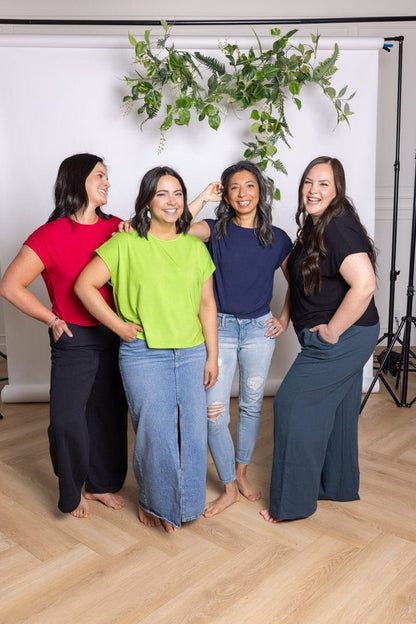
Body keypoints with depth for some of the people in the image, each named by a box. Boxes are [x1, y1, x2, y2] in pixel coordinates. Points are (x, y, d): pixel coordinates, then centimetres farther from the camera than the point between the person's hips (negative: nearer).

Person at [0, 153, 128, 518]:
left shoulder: (116, 228, 2)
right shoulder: (50, 235, -11)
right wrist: (53, 320, -7)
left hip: (115, 335, 4)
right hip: (74, 341, -4)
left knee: (110, 414, 14)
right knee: (67, 419, 4)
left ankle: (102, 484, 36)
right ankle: (72, 493, 28)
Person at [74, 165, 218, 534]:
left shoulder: (196, 248, 9)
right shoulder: (126, 244, -4)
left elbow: (207, 304, 9)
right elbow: (85, 285, -5)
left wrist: (212, 355, 7)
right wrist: (119, 326, -7)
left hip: (191, 353, 4)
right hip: (144, 354, -4)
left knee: (193, 430, 8)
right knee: (156, 431, 1)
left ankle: (186, 501, 32)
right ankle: (155, 503, 27)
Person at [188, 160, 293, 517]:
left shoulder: (277, 238, 3)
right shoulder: (216, 230, -1)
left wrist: (285, 319, 5)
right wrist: (203, 198, -13)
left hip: (259, 329, 2)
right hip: (220, 327, -1)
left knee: (252, 406, 13)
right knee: (214, 412, -4)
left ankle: (241, 473, 35)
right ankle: (229, 488, 15)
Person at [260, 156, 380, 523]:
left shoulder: (338, 228, -22)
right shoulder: (314, 227, 10)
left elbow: (364, 285, -33)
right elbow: (302, 277, 22)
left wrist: (332, 330, -23)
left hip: (342, 338, -10)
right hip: (342, 340, 10)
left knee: (293, 404, -5)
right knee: (336, 410, 19)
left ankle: (293, 501, 9)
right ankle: (339, 486, 36)